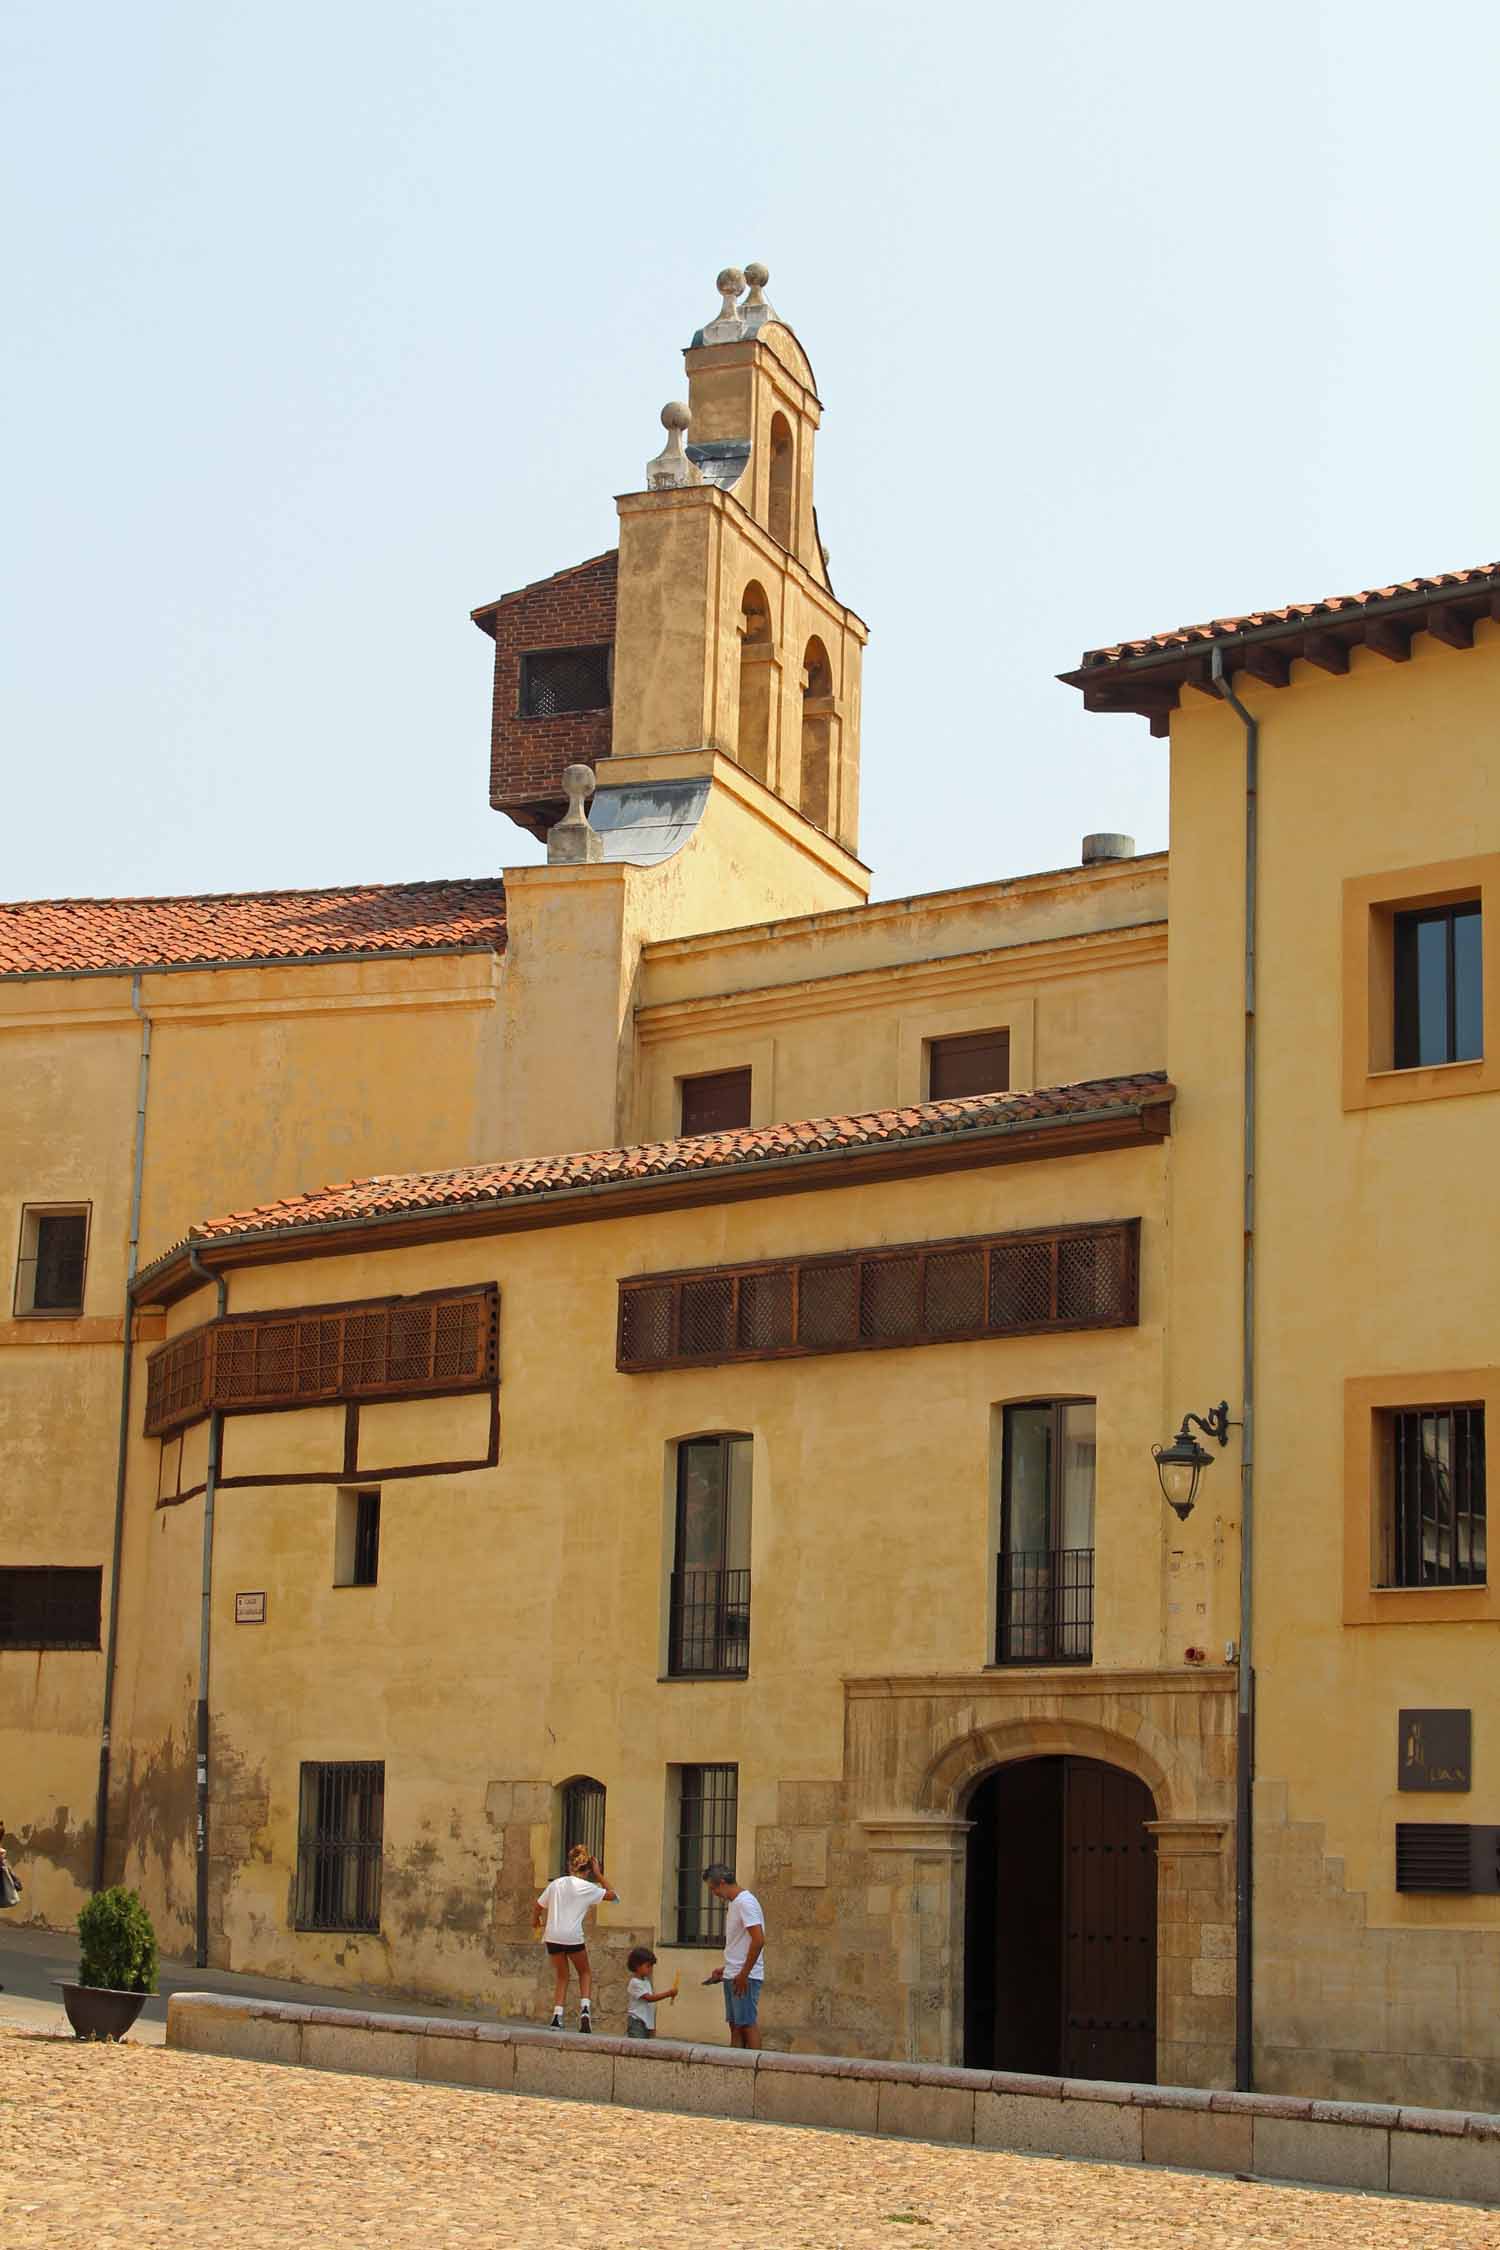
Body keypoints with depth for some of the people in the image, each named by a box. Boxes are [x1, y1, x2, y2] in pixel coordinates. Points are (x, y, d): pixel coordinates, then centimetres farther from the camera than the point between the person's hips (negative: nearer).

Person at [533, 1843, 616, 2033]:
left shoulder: (556, 1883, 7)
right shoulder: (588, 1887, -2)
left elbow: (538, 1907, 15)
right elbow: (612, 1894, 12)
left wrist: (535, 1921, 35)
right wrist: (599, 1875, 15)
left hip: (553, 1936, 3)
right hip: (573, 1937, -3)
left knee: (561, 1976, 17)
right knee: (585, 1972, 20)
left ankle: (557, 2015, 2)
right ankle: (585, 2007, -1)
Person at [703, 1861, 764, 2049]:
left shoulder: (745, 1902, -15)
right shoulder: (733, 1903, 17)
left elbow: (758, 1940, -22)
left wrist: (743, 1974, -20)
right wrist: (726, 1969, 19)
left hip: (745, 1977, -10)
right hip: (733, 1976, 10)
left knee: (748, 2023, -8)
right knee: (735, 2025, 9)